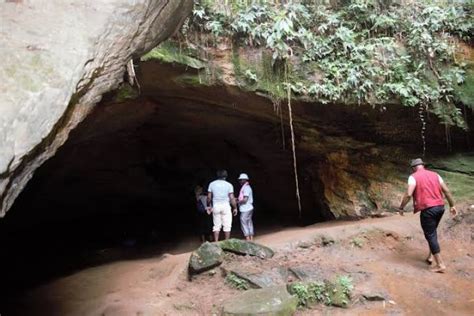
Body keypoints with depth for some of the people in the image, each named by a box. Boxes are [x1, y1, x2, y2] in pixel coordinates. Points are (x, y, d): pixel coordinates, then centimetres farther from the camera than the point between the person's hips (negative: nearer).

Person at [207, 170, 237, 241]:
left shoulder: (212, 184, 3)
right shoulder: (229, 185, -4)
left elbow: (209, 197, 4)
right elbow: (232, 198, -6)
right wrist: (235, 208, 4)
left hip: (215, 206, 3)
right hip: (225, 206, -2)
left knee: (216, 225, 9)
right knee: (227, 225, 6)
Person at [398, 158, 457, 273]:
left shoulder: (413, 177, -4)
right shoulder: (435, 174, 13)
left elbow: (408, 194, -14)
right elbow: (446, 191, 10)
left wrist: (401, 208, -4)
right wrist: (452, 205, 17)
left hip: (427, 209, -6)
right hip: (440, 207, 6)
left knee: (430, 235, 1)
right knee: (432, 231, 24)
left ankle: (440, 264, 2)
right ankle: (430, 256, 29)